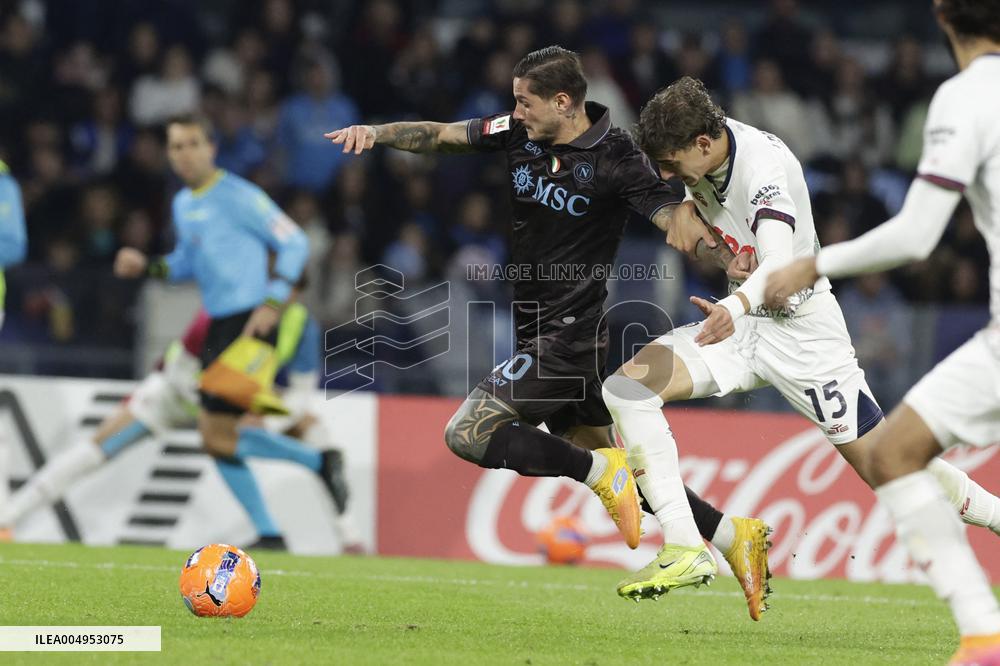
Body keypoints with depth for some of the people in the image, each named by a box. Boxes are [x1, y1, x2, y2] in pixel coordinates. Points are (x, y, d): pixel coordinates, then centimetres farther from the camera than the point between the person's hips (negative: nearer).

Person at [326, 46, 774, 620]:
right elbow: (440, 135, 10)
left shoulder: (616, 159, -16)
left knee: (468, 434, -15)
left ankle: (601, 470, -10)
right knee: (611, 465, 14)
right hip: (540, 329, 8)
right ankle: (733, 536, 17)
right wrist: (378, 132, -6)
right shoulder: (520, 133, 2)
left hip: (568, 334, -8)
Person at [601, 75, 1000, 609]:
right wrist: (685, 207, -5)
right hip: (738, 321, 7)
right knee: (628, 384, -15)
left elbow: (779, 260, -43)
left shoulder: (763, 165, -27)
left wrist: (736, 308, -64)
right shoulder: (701, 144, -5)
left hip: (800, 328, -7)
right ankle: (684, 550, -18)